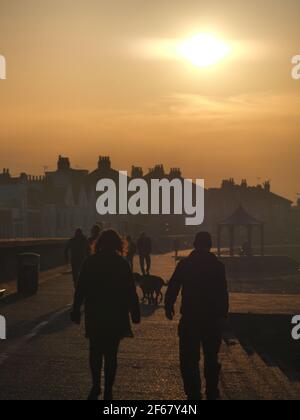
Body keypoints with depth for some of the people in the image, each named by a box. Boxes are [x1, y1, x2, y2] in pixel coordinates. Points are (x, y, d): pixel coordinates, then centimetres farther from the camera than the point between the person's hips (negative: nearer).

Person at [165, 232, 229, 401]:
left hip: (190, 318, -1)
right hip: (213, 319, 2)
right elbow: (223, 293, -4)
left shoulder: (185, 264, -4)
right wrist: (223, 314, 4)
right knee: (211, 358, 16)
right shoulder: (218, 265, -4)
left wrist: (169, 306, 9)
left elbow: (173, 288, -3)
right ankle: (212, 393, 23)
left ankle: (194, 394, 3)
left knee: (189, 359, 5)